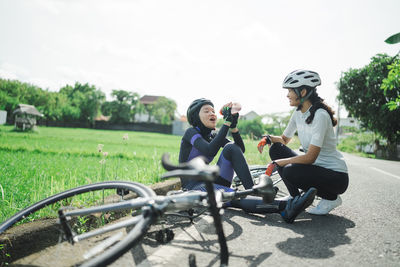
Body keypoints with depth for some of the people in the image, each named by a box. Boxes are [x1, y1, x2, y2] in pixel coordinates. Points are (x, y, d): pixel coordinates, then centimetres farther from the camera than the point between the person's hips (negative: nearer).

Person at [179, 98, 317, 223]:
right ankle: (284, 208, -52)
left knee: (231, 148, -17)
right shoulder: (191, 132, -9)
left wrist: (233, 126, -18)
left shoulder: (213, 135, 11)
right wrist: (226, 122, -27)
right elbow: (209, 151, -30)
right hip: (193, 186, -6)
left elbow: (240, 149, -3)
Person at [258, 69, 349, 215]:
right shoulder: (298, 113, 2)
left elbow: (310, 157, -28)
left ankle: (331, 198, -3)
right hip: (315, 167, 8)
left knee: (290, 172, -30)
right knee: (276, 149, -4)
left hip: (336, 176, -8)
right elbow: (284, 139, 16)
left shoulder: (320, 115, -23)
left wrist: (277, 163, -23)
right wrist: (268, 138, -5)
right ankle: (295, 198, 5)